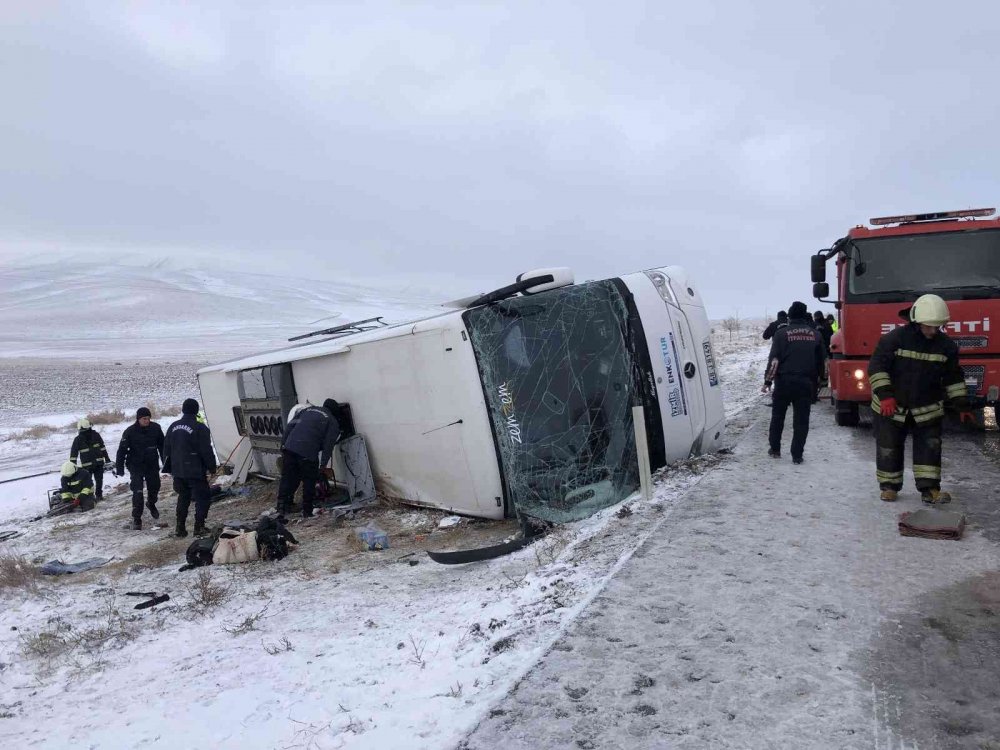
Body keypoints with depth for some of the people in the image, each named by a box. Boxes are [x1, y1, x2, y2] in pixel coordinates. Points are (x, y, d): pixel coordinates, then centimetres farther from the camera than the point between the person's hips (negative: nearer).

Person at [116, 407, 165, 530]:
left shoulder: (155, 428, -7)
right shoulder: (130, 432, -14)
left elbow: (162, 446, 5)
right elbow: (122, 450, -10)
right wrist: (119, 468, -12)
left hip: (152, 464, 3)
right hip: (136, 466, -3)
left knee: (154, 486, 14)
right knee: (137, 492, -8)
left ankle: (151, 504, 47)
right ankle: (136, 518, 2)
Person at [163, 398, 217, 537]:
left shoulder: (173, 427, 8)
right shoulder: (200, 428, -14)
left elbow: (166, 450, 15)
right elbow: (207, 451, -13)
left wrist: (169, 468, 23)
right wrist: (212, 467, -2)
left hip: (178, 471, 7)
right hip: (195, 471, -6)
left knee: (183, 497, 17)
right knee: (203, 497, 4)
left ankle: (180, 527, 17)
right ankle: (199, 527, 1)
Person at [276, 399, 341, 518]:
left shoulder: (308, 409, 24)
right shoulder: (333, 422, 11)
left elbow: (289, 426, 17)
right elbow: (328, 445, 2)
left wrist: (283, 444, 18)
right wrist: (324, 465, 5)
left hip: (289, 447, 4)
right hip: (308, 453, -4)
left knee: (287, 478, 15)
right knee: (309, 482, 9)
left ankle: (282, 508, 16)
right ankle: (307, 512, 14)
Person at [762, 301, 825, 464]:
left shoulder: (782, 333, -4)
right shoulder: (815, 334, 7)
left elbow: (774, 360, -9)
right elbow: (821, 361, 12)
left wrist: (768, 380, -4)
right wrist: (815, 380, 21)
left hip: (784, 381, -1)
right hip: (806, 383, 2)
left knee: (777, 416, 13)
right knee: (801, 419, 4)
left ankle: (775, 449, 19)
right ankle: (797, 455, 3)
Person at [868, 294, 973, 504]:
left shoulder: (946, 346, -2)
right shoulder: (895, 338, -15)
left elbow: (953, 377, 8)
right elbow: (877, 367, -15)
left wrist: (962, 405, 6)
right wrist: (885, 395, -24)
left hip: (927, 409, 3)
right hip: (891, 408, -3)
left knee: (930, 447, -1)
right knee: (889, 448, 5)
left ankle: (929, 489, 6)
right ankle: (889, 487, 18)